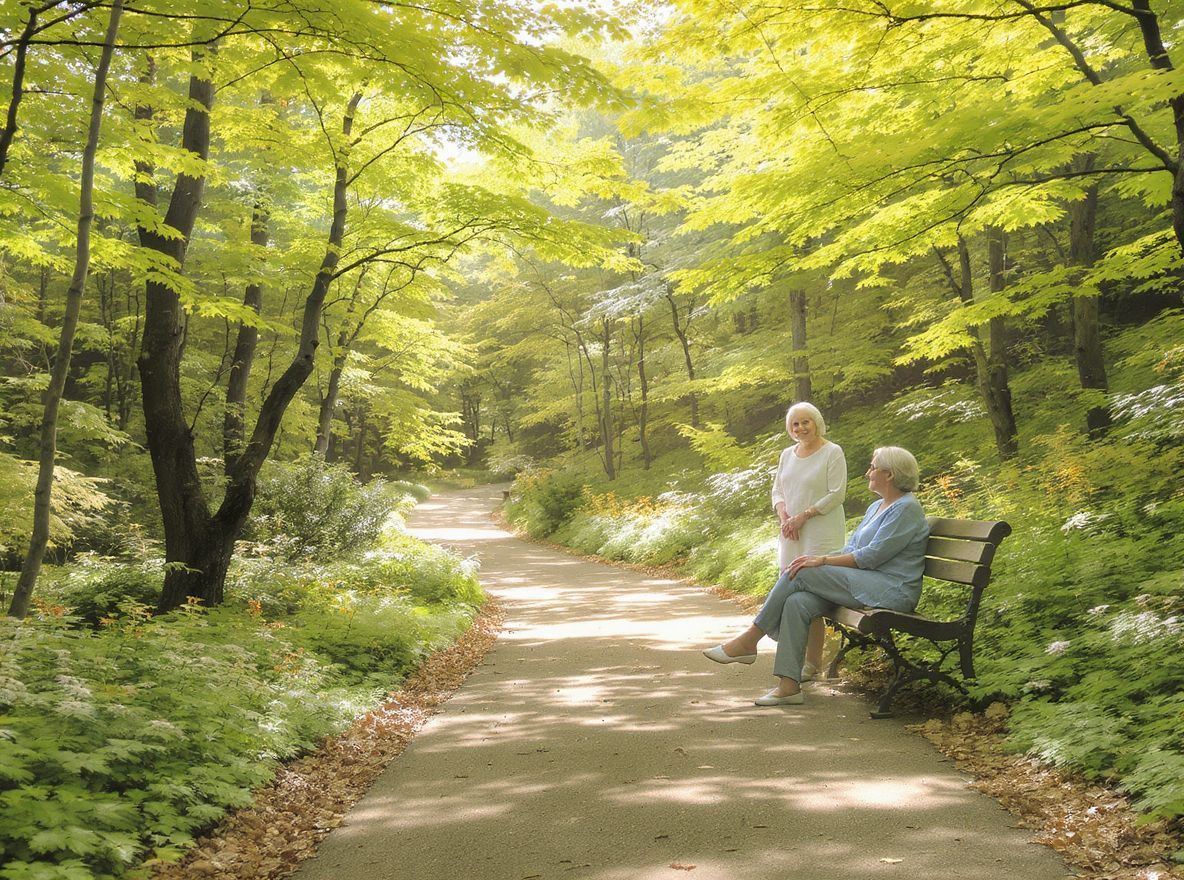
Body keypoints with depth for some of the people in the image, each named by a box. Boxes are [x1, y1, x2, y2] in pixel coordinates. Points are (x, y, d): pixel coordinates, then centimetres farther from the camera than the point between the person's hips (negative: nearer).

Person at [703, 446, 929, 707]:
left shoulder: (906, 509, -9)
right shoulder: (876, 507, 21)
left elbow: (871, 556, -17)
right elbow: (851, 549, 18)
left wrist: (822, 561, -14)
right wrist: (817, 561, 1)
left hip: (890, 591, -8)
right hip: (864, 584, 9)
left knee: (801, 575, -18)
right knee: (796, 602, -16)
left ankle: (748, 641, -9)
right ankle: (789, 685, -20)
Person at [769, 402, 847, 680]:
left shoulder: (832, 453, -3)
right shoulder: (788, 455, 16)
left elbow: (837, 495, -9)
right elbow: (777, 490, 18)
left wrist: (803, 516, -12)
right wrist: (783, 515, -2)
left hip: (820, 535, -6)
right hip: (791, 535, 6)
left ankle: (813, 662, -2)